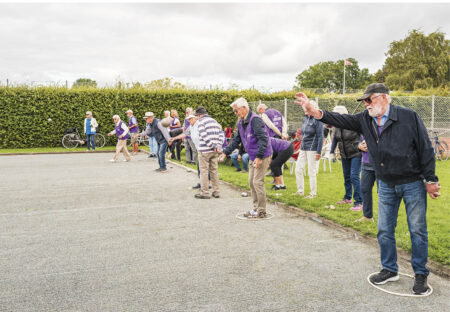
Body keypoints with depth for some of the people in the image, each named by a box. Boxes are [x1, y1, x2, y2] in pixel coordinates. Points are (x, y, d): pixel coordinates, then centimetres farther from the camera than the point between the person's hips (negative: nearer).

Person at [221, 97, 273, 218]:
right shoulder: (241, 123, 11)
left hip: (263, 156, -9)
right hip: (253, 157, 9)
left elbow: (263, 139, -25)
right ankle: (256, 208, 23)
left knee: (258, 182, -7)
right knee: (251, 182, 11)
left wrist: (259, 157, -27)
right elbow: (236, 140, 19)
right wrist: (226, 152, 12)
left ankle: (261, 211, 4)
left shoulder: (255, 120, -19)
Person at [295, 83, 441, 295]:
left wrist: (430, 180, -10)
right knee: (384, 230, 10)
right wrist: (313, 111, -23)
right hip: (386, 185, 5)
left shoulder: (408, 116, -13)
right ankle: (390, 270, 28)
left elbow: (425, 149, -11)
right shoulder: (365, 120, 1)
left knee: (418, 230, 5)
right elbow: (341, 120, -7)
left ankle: (420, 274, 22)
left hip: (413, 184, -5)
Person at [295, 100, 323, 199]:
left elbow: (320, 137, -14)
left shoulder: (317, 120, -12)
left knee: (311, 172, 0)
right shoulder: (305, 119, 10)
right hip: (303, 148, 8)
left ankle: (313, 193, 13)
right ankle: (300, 191, 21)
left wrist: (319, 152, -17)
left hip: (312, 149, -8)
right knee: (298, 169, 8)